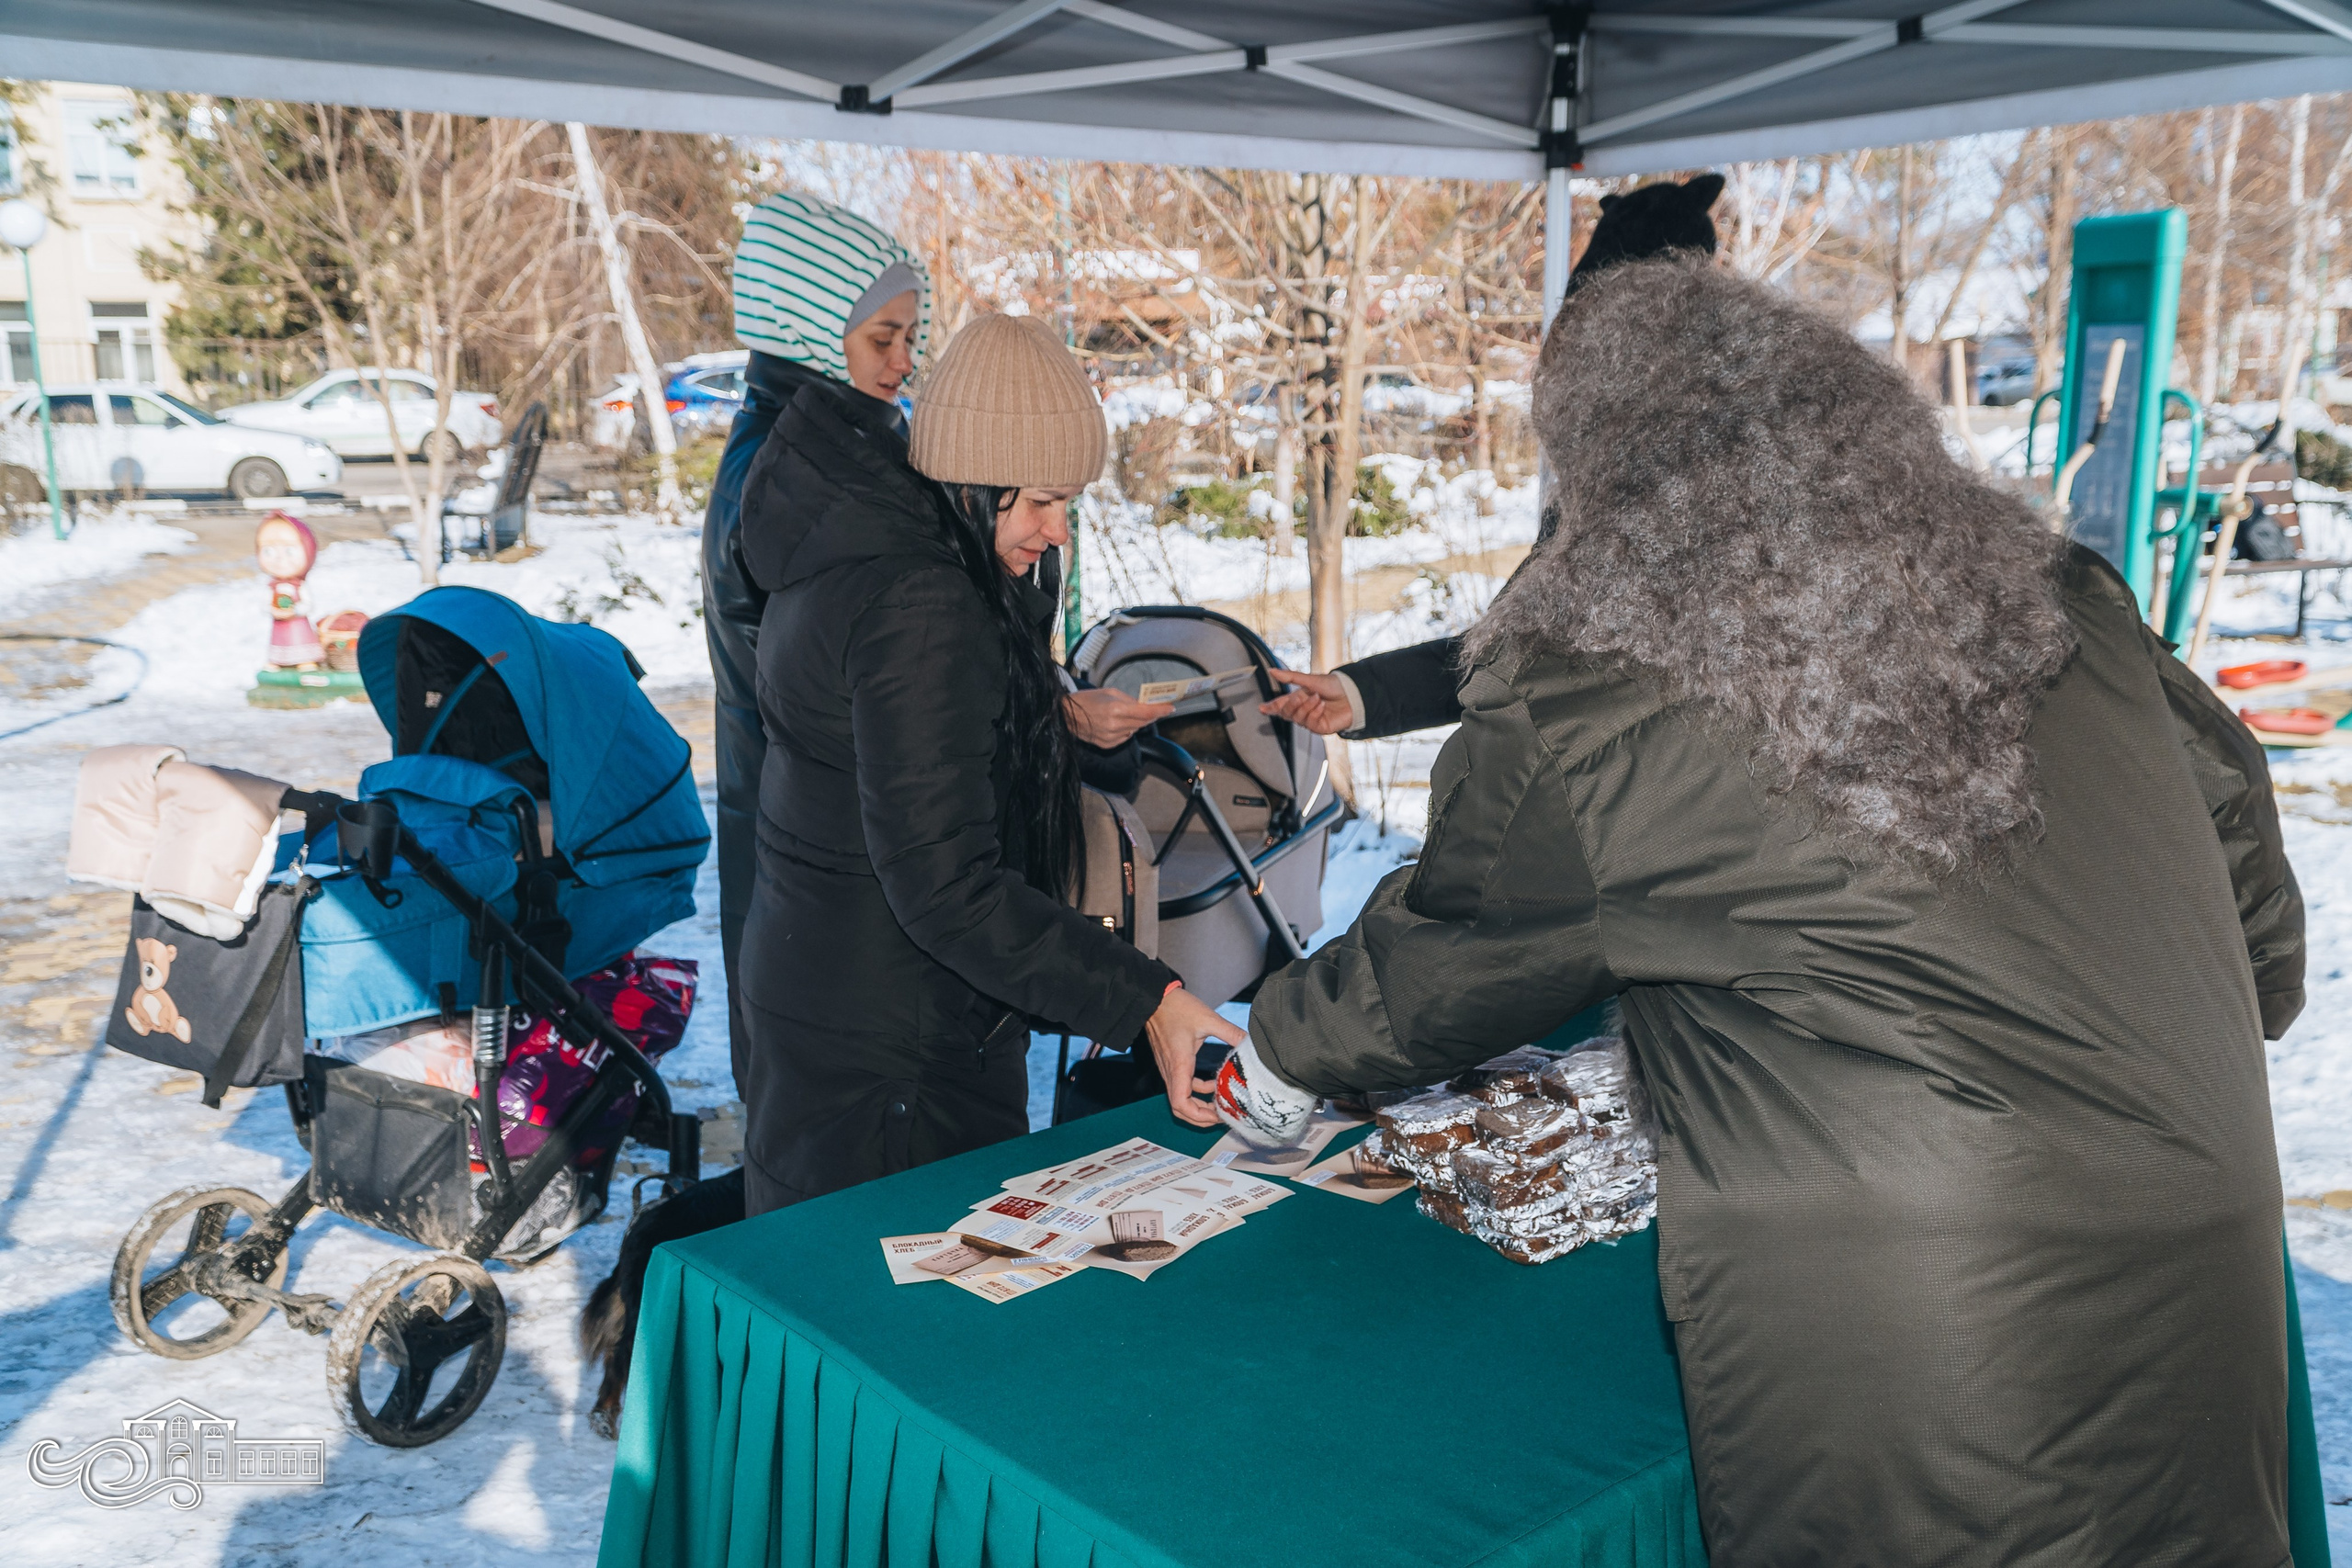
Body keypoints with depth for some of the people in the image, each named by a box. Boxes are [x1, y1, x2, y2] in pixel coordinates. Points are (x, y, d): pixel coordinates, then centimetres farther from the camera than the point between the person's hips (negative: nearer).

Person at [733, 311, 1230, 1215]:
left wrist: (1057, 719, 17)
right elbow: (946, 887, -30)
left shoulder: (856, 543, 4)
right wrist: (1145, 998, -29)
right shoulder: (919, 606, -27)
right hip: (885, 1041, -10)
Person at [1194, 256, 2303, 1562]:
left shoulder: (1580, 698, -8)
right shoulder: (2064, 595, 4)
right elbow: (2237, 823, 15)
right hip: (2201, 1255, 5)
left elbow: (1442, 959, 5)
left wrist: (1269, 1057, 25)